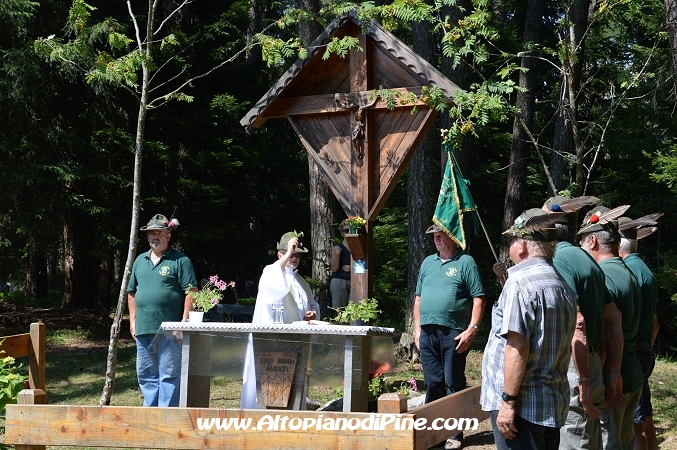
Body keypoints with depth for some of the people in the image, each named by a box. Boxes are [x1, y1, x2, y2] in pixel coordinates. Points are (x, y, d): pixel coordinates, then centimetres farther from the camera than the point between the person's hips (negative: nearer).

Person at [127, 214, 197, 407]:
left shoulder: (180, 261, -3)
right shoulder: (140, 261, 16)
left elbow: (191, 292, -7)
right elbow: (132, 293, 20)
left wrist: (184, 322, -13)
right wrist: (133, 321, 13)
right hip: (143, 329, 6)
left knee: (169, 374, -2)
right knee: (145, 375, 12)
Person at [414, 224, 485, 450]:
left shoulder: (465, 262, -1)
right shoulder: (428, 262, 17)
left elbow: (478, 299, -6)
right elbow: (419, 297, 21)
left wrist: (472, 329, -14)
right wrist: (417, 328, 14)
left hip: (453, 333, -5)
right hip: (427, 332, 5)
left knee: (453, 384, -1)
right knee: (432, 384, 10)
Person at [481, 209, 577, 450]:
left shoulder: (520, 283, -14)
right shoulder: (563, 285, 12)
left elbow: (517, 347, -20)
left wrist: (508, 402, -18)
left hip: (523, 405, -9)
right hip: (554, 404, 9)